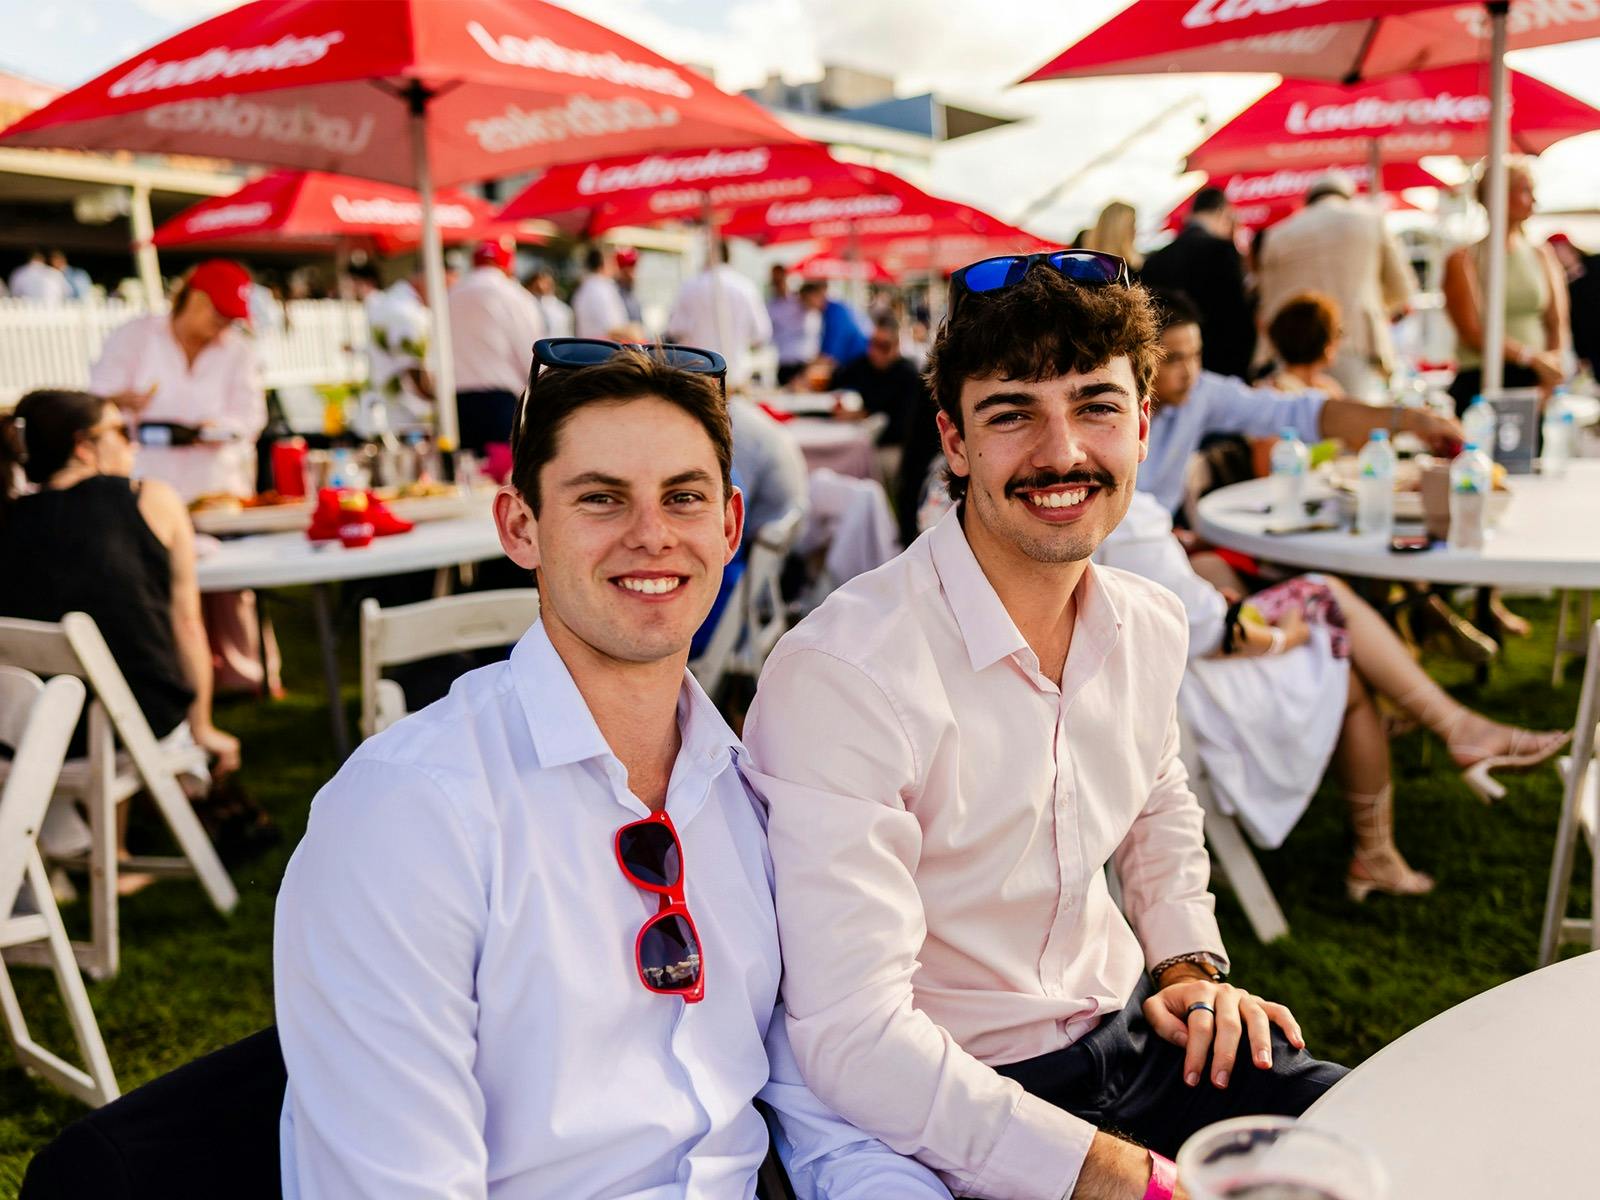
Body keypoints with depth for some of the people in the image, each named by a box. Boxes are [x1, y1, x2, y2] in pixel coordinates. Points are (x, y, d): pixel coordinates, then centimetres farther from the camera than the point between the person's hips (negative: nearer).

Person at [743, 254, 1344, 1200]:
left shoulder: (1153, 627, 0)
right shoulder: (840, 675, -24)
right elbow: (853, 1035, -26)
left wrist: (1191, 964, 4)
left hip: (1134, 1030, 7)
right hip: (962, 1108, -6)